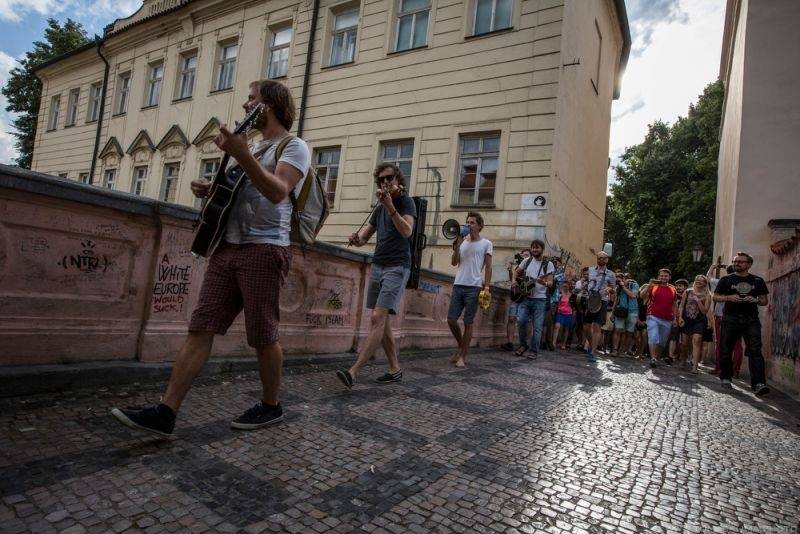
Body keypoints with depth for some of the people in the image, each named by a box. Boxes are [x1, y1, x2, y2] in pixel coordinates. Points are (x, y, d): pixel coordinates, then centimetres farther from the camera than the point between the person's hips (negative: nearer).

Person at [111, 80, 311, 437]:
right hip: (227, 247, 8)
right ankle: (166, 413, 1)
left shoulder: (294, 147, 1)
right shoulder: (255, 149, 27)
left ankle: (271, 406, 18)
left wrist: (242, 155, -27)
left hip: (265, 249, -7)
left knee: (262, 338, -1)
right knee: (200, 330, 0)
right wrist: (210, 190, 14)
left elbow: (277, 192, -17)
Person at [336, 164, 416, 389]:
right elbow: (366, 233, 18)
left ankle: (353, 372, -21)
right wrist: (357, 238, -5)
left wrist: (390, 205, -30)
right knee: (381, 322, 6)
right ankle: (395, 369, 17)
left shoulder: (406, 202, -2)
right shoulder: (380, 207, 18)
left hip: (397, 268, -7)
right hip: (377, 266, 8)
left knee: (378, 318, -17)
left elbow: (406, 231, -20)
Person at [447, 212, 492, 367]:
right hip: (458, 285, 4)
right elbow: (454, 263, 7)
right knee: (451, 320, 2)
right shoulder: (462, 242, 14)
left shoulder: (486, 244, 4)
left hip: (474, 287, -4)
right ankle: (461, 347, 25)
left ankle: (462, 356, 10)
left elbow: (488, 268, 3)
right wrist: (457, 246, -4)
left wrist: (486, 286, -6)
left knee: (468, 323, 0)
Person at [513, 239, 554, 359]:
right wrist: (514, 281, 2)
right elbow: (516, 272, 21)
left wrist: (543, 282, -30)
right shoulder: (527, 261, 8)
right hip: (525, 297, 3)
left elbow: (550, 283, -9)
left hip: (539, 299, -3)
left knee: (537, 327, 0)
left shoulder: (548, 264, -3)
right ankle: (523, 345, 12)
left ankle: (534, 351, 13)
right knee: (521, 321, -9)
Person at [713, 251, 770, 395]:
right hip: (730, 319, 0)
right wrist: (729, 298, -10)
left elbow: (764, 301, 14)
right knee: (726, 350, 4)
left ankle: (758, 384, -17)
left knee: (755, 351, -12)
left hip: (751, 320, 0)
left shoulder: (757, 281, 11)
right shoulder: (726, 280, 8)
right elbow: (715, 297, 9)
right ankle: (725, 378, 19)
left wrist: (756, 300, -8)